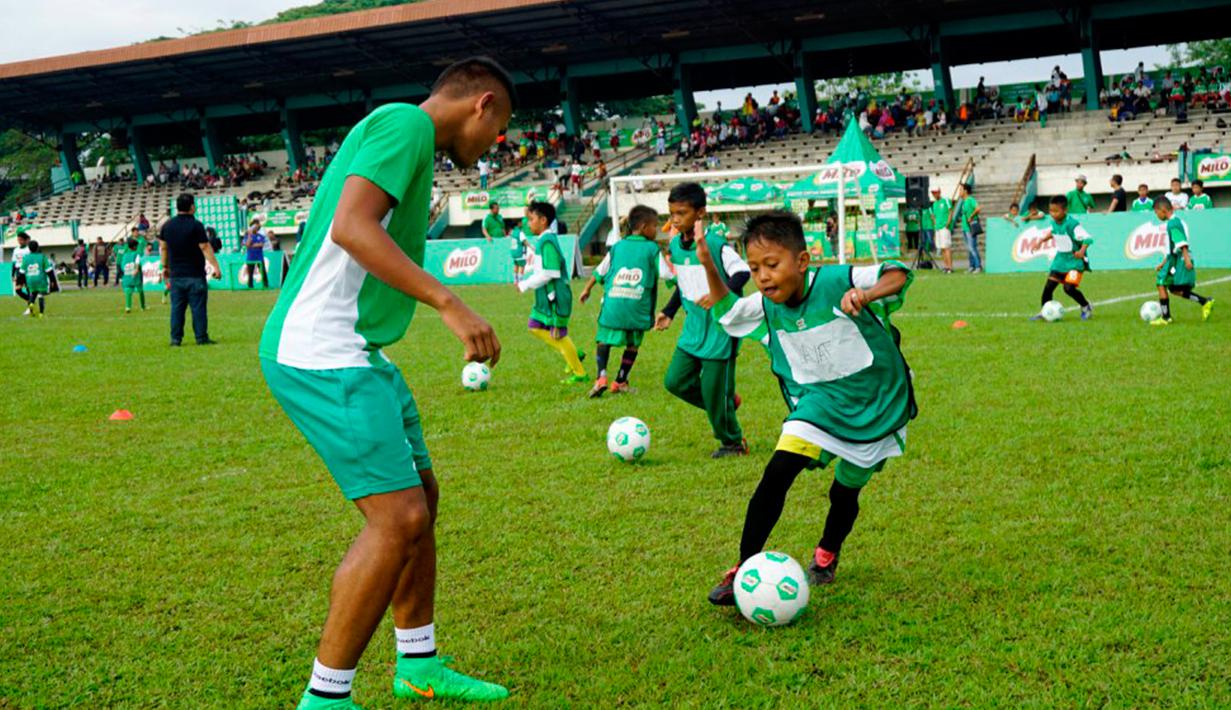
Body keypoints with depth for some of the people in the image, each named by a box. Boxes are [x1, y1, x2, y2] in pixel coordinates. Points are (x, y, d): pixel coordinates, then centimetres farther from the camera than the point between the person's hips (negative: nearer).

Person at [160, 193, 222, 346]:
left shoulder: (167, 225, 7)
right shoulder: (196, 225, -10)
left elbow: (163, 247, 14)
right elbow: (205, 248, -13)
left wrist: (165, 266, 24)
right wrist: (216, 267, -10)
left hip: (175, 275, 5)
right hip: (195, 275, -5)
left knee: (177, 307, 8)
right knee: (198, 307, 0)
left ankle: (175, 339, 7)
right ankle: (201, 338, 1)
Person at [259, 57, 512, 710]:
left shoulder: (397, 132, 21)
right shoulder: (407, 122, -10)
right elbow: (351, 226, -23)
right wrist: (448, 303, -25)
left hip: (353, 353, 11)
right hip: (323, 356, -11)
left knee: (421, 497, 15)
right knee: (398, 518, -12)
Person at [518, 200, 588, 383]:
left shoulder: (547, 242, -19)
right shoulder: (543, 240, 12)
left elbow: (548, 274, -24)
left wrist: (525, 285, -15)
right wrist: (526, 281, 8)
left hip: (556, 297, -10)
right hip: (546, 297, 10)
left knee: (558, 335, -1)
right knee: (535, 326, 12)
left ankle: (579, 373, 12)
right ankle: (573, 354, 19)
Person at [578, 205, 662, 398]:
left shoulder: (617, 246, 12)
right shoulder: (653, 249, 2)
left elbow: (599, 271, 16)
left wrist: (587, 290, 27)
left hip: (613, 304, 2)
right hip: (638, 307, -2)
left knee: (604, 340, 12)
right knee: (633, 344, 13)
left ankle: (601, 377, -7)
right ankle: (620, 382, 16)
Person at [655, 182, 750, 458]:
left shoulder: (717, 245, -16)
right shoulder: (675, 246, 6)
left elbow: (742, 272, -19)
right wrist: (668, 311, 14)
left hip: (719, 329, -7)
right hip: (693, 328, 7)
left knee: (715, 390, -2)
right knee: (675, 381, 4)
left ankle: (733, 442, 20)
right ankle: (727, 403, 24)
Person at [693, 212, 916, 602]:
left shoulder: (836, 282, -23)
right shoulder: (766, 307, -7)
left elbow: (897, 273, -24)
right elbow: (726, 312, 10)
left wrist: (868, 294, -45)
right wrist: (708, 266, -7)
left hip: (876, 403, -2)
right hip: (818, 399, 3)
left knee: (846, 491, 12)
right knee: (777, 473, -19)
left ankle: (827, 554, 44)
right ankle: (744, 568, -9)